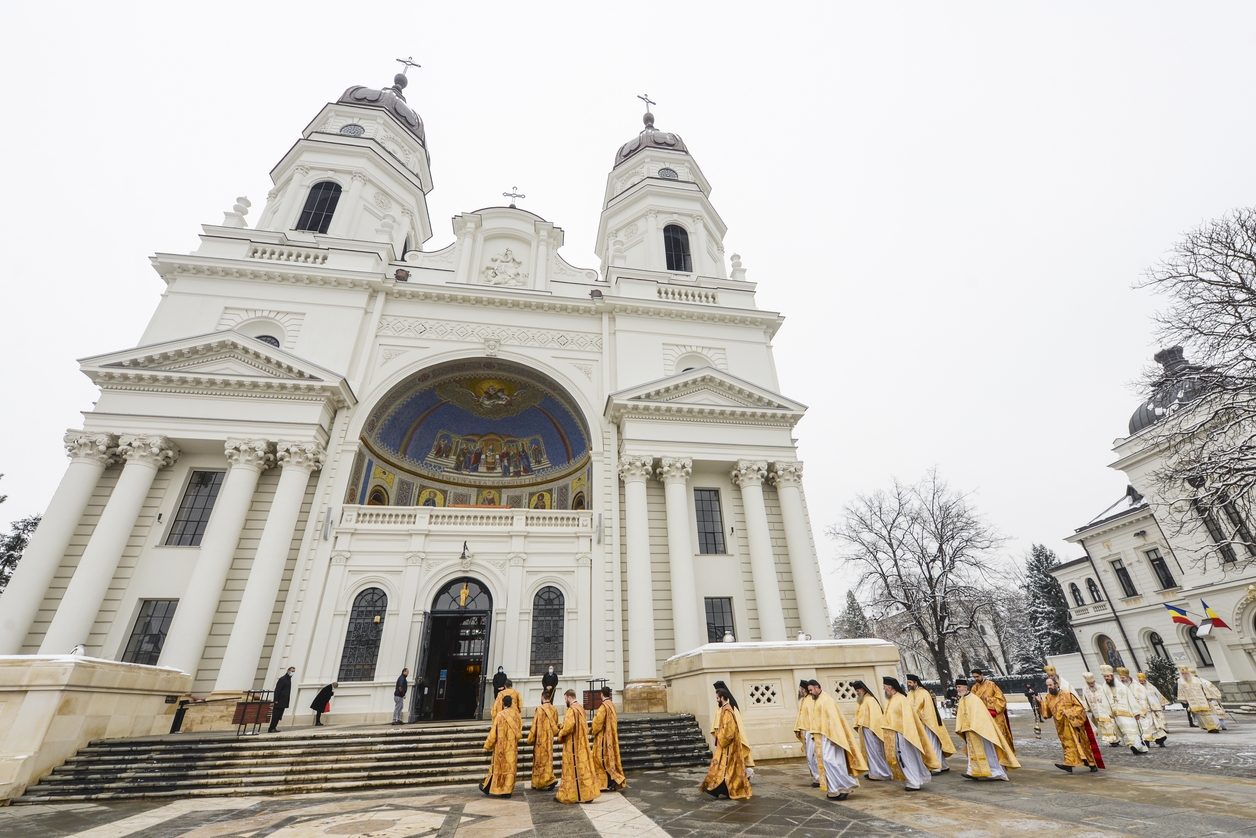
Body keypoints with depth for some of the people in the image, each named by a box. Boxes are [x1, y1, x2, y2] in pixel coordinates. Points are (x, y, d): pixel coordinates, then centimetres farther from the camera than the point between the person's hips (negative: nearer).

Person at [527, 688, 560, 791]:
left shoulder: (540, 709, -17)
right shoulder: (554, 710, 2)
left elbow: (535, 726, -13)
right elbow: (555, 726, 10)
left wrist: (530, 739, -3)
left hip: (541, 739, -6)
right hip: (550, 739, 6)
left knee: (541, 760, 4)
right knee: (547, 759, 15)